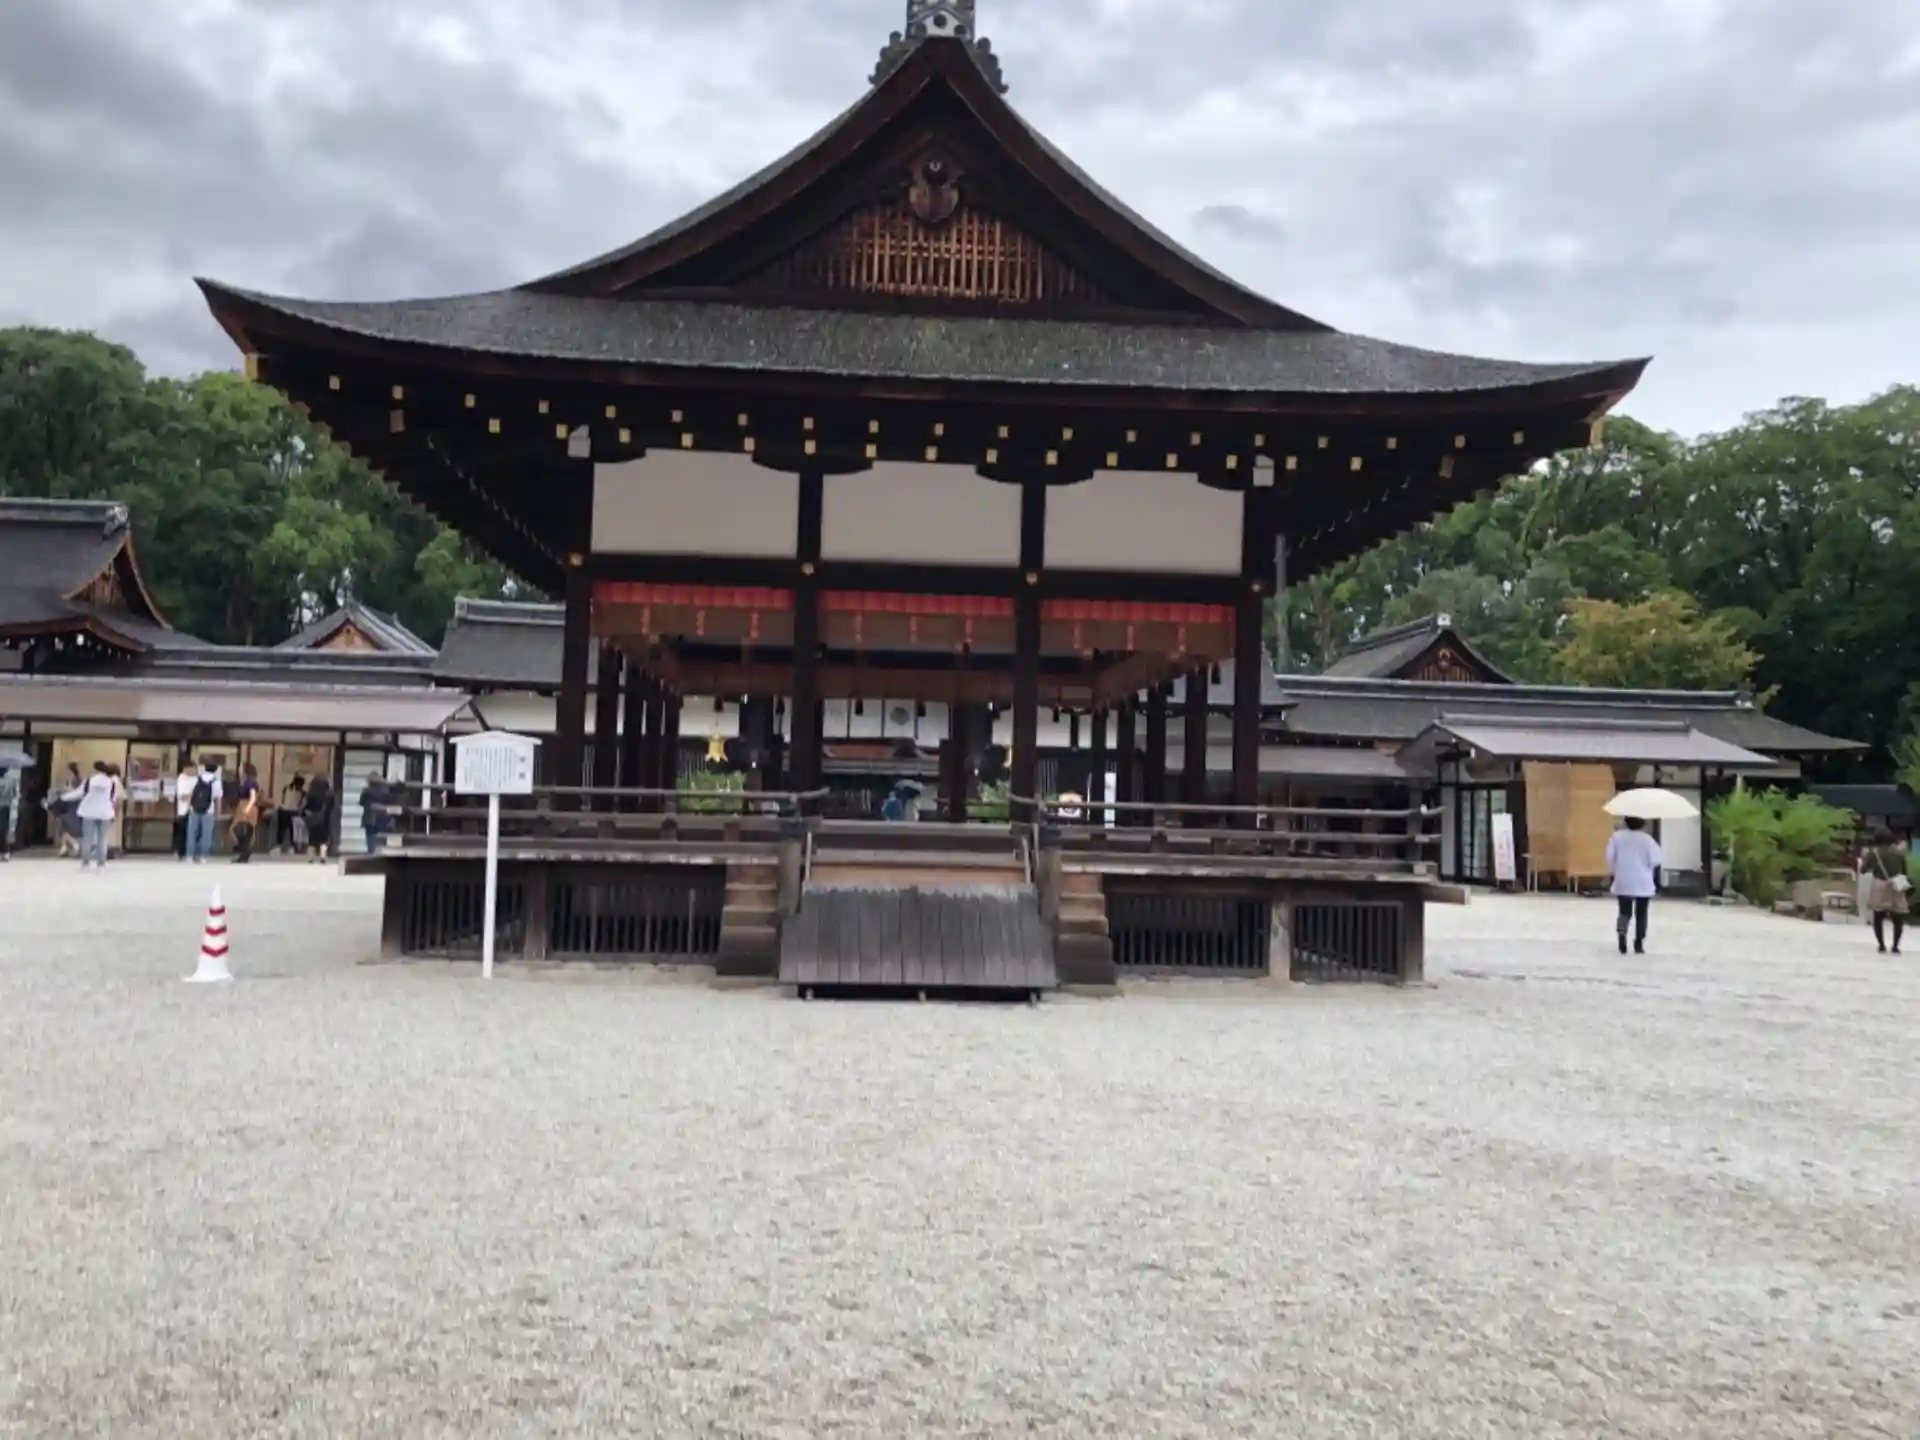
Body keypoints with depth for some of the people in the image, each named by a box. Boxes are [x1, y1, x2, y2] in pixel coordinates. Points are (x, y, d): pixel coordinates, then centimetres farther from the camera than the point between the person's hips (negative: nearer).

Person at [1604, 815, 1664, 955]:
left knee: (1625, 912, 9)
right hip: (1643, 883, -1)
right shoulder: (1647, 839, -9)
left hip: (1623, 883, 1)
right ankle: (1639, 944, 10)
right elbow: (1655, 860, -9)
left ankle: (1621, 930, -21)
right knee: (1641, 914, 10)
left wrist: (1614, 871, 15)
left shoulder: (1617, 836, -3)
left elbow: (1610, 857, -2)